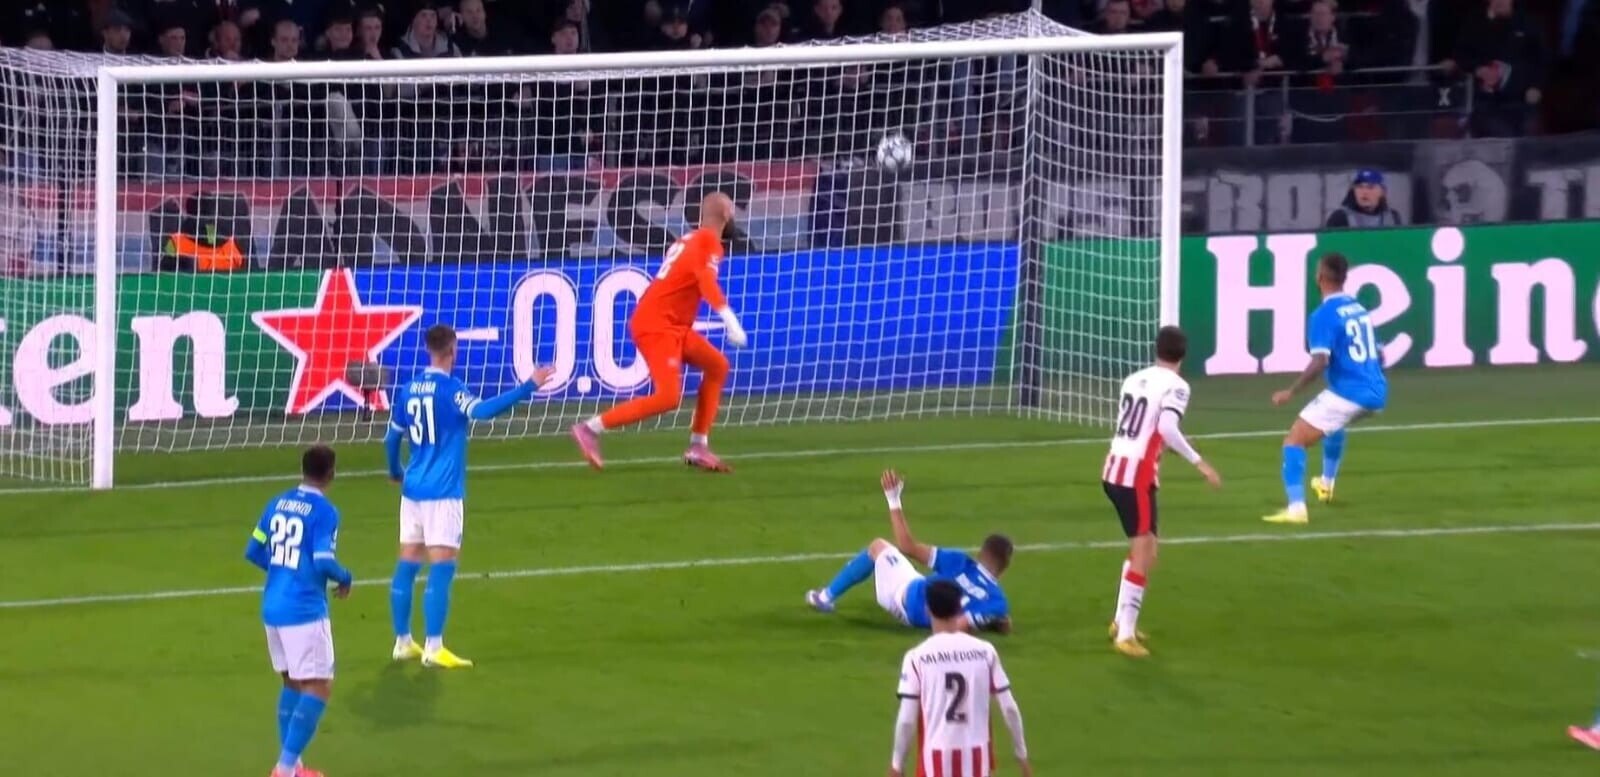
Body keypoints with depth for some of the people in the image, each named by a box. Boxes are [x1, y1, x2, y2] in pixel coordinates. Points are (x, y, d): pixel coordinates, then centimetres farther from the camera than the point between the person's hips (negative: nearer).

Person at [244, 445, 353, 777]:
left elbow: (253, 552, 11)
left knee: (293, 682, 19)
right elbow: (323, 562, -21)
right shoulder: (324, 511, -13)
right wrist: (345, 578, -1)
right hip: (305, 610, -8)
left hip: (272, 607, 8)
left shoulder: (277, 504, 7)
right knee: (319, 687, -3)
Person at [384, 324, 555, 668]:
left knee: (407, 565, 11)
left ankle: (403, 641, 17)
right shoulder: (449, 388, -12)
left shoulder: (410, 389, 8)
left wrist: (395, 471, 37)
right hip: (443, 492, -7)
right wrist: (528, 387, -33)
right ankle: (434, 648, -11)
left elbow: (393, 437, 18)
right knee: (442, 566, -7)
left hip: (413, 488, 7)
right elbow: (481, 410, -31)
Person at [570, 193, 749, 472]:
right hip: (656, 325, -10)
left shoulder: (689, 240, 18)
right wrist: (730, 320, -37)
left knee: (717, 366, 13)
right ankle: (591, 429, -12)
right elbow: (706, 281, -27)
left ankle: (698, 448, 12)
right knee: (668, 397, -17)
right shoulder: (708, 241, -10)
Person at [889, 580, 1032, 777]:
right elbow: (1009, 708, 0)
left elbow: (907, 719, -9)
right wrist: (1021, 754, 11)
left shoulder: (917, 657, -9)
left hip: (936, 755, -2)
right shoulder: (985, 651, -1)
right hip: (976, 753, 2)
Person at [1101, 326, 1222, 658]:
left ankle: (1122, 620, 28)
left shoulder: (1135, 379, 14)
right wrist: (1199, 463, -22)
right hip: (1137, 475, -8)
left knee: (1141, 549, 23)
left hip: (1114, 469, 8)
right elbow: (1167, 428, -24)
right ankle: (1126, 634, -10)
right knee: (1144, 554, -5)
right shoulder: (1176, 386, -8)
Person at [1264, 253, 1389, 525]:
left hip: (1347, 394, -8)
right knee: (1334, 423, 40)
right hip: (1375, 392, 8)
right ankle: (1327, 484, 52)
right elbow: (1378, 355, 22)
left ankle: (1296, 509, -19)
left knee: (1294, 441, -5)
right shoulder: (1359, 309, 13)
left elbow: (1320, 362, -22)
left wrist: (1290, 392, -15)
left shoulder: (1324, 315, -11)